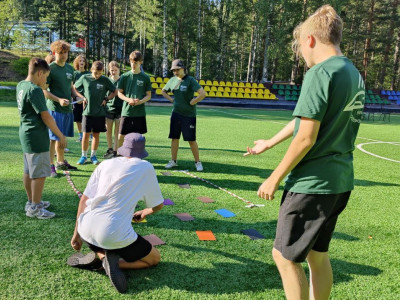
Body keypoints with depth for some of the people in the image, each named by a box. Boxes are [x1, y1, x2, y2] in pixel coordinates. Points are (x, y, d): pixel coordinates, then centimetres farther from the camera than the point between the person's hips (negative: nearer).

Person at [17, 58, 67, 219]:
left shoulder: (21, 85, 7)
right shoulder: (35, 90, -19)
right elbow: (46, 116, -19)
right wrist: (60, 135, -13)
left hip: (26, 134, 10)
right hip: (37, 137, -10)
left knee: (28, 171, 17)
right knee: (39, 174, -1)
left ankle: (31, 201, 30)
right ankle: (35, 208, 7)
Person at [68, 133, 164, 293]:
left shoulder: (105, 164, 11)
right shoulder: (146, 168, 3)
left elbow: (84, 199, 11)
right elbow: (158, 205, 11)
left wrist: (77, 234, 19)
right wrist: (144, 213, 33)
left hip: (86, 231, 5)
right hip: (114, 236, -5)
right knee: (155, 258, 16)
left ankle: (98, 257, 6)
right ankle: (116, 262, -7)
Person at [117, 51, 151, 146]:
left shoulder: (145, 77, 2)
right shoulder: (125, 76, 3)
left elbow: (149, 95, 4)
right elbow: (119, 93, 5)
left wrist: (140, 101, -16)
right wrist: (128, 100, -14)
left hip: (140, 112, 0)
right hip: (126, 111, 0)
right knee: (121, 135, 3)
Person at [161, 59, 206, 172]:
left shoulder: (190, 80, -11)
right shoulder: (172, 80, 7)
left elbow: (203, 93, -21)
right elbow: (163, 91, 24)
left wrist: (192, 102, -15)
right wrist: (171, 99, 10)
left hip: (189, 115, -5)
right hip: (176, 113, 5)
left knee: (191, 139, -1)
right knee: (174, 137, 9)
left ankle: (197, 162, 13)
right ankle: (173, 160, 22)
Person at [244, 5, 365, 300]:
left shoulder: (320, 73, -17)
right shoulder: (354, 74, 11)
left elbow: (306, 138, -20)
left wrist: (275, 178, -8)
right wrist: (269, 143, 30)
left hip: (312, 184, -9)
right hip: (340, 182, 9)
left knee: (285, 255, 7)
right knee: (317, 254, 20)